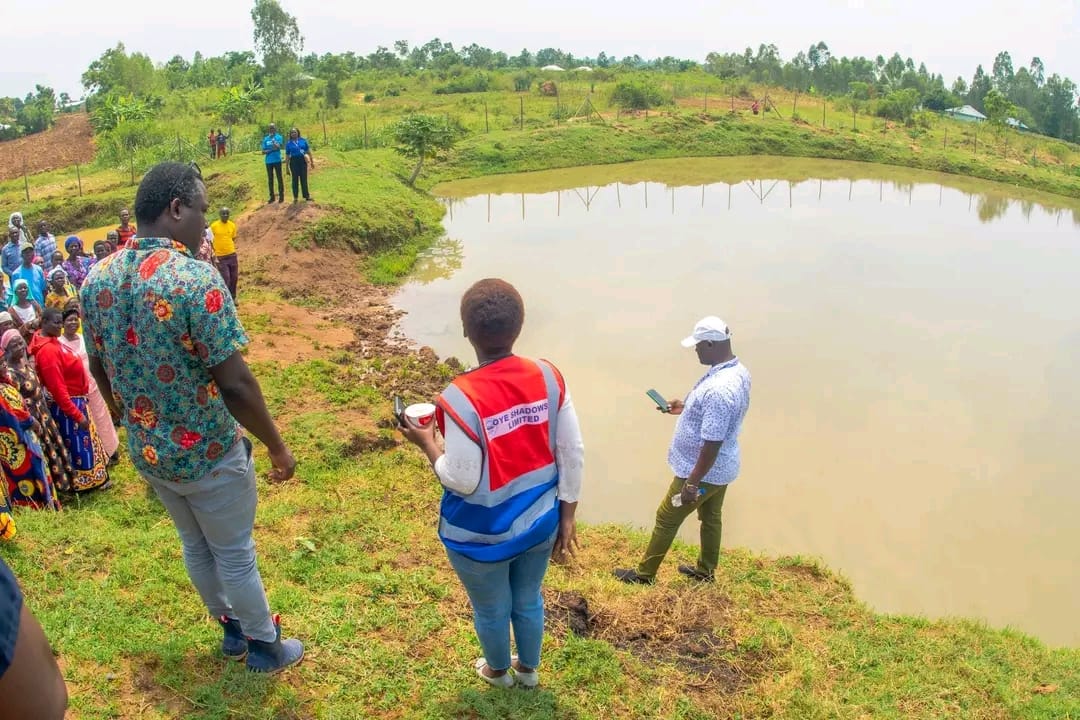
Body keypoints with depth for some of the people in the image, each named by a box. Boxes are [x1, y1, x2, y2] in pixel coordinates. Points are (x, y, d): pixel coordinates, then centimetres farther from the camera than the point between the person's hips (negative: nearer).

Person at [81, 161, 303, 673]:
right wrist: (277, 447, -13)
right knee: (235, 554, 14)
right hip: (209, 453, -6)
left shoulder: (96, 279, -4)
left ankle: (232, 629, 45)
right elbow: (235, 385, -26)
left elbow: (100, 369, 8)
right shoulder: (195, 279, -27)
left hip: (146, 453, 7)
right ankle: (265, 646, 34)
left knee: (195, 545, 25)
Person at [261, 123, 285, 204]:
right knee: (270, 179, 8)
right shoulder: (265, 139, 8)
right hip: (268, 161, 4)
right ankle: (272, 197, 15)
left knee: (279, 178, -2)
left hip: (277, 160, -4)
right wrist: (271, 150, -9)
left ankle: (281, 196, 3)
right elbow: (263, 152, 5)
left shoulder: (278, 137, -1)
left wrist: (273, 140, -27)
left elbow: (278, 147, -18)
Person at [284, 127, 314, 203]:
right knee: (295, 179, 3)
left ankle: (306, 195, 14)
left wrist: (312, 161, 9)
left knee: (304, 179, 6)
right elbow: (287, 155, 4)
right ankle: (295, 197, 11)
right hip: (294, 161, -1)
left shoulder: (303, 140, 5)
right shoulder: (288, 143, 2)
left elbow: (308, 151, 11)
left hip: (303, 161, 1)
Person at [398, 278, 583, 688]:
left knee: (491, 610, 26)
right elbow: (572, 453, -8)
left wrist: (426, 442, -6)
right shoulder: (547, 377, -15)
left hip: (484, 536, -4)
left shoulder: (461, 398, -29)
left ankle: (498, 671, 54)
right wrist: (567, 517, 5)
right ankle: (528, 670, 56)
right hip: (539, 523, 4)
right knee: (529, 600, 30)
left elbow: (462, 482, -23)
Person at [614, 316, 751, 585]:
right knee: (711, 517, 24)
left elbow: (712, 444, -31)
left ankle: (644, 574, 23)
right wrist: (686, 408, 15)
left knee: (666, 519, 7)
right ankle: (705, 571, 43)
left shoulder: (719, 389, -34)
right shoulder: (739, 371, -2)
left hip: (704, 471, -9)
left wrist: (692, 483, -25)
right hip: (722, 468, 9)